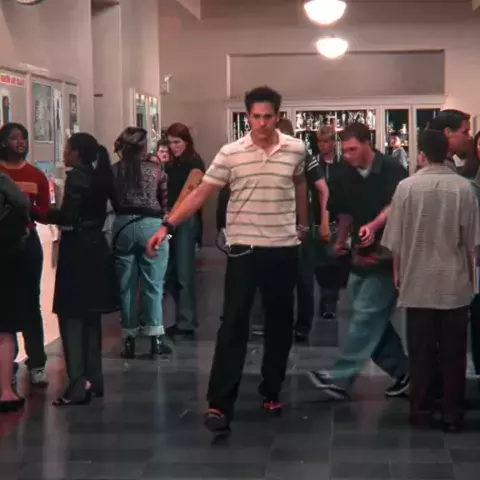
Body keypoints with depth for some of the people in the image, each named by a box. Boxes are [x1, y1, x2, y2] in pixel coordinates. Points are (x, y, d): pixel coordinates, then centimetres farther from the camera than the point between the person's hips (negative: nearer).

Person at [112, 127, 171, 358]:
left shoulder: (114, 171, 2)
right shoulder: (156, 170, 0)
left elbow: (113, 202, 6)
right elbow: (165, 203, 5)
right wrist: (165, 224, 22)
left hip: (123, 226, 1)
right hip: (151, 226, -1)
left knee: (127, 286, 7)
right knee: (153, 285, 4)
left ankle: (129, 340, 10)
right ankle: (156, 339, 2)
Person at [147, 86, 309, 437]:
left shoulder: (296, 150, 0)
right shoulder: (230, 154, -6)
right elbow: (201, 194, -5)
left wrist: (303, 225, 27)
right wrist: (167, 226, -13)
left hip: (284, 249, 3)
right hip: (244, 249, -2)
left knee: (280, 323, 12)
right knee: (233, 325, -7)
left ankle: (271, 392, 28)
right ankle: (219, 404, -8)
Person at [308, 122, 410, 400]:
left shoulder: (391, 169, -13)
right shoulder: (349, 176, 9)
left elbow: (396, 205, -28)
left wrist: (373, 226, -42)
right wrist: (342, 241, 23)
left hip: (386, 255, -8)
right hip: (361, 256, 8)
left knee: (365, 317, -9)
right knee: (374, 319, 10)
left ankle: (341, 378, -10)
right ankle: (402, 373, 20)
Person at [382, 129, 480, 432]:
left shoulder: (407, 187, -6)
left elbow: (396, 240, -1)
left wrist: (398, 272, 14)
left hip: (418, 282, 0)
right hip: (455, 283, 0)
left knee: (421, 350, 9)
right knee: (453, 351, 6)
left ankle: (422, 410, 14)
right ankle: (453, 414, 10)